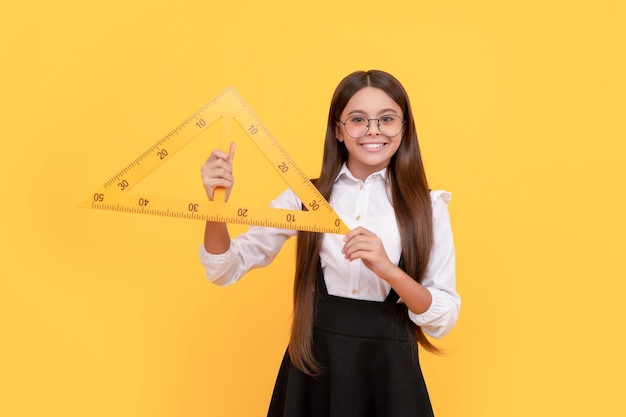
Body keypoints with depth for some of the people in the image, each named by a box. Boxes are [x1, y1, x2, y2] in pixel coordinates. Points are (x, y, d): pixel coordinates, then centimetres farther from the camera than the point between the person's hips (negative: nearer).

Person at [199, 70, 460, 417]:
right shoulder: (306, 196, -1)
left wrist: (389, 270, -24)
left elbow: (444, 319, -6)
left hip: (388, 370, -1)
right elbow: (226, 271, -4)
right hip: (313, 365, 1)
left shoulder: (427, 207, -4)